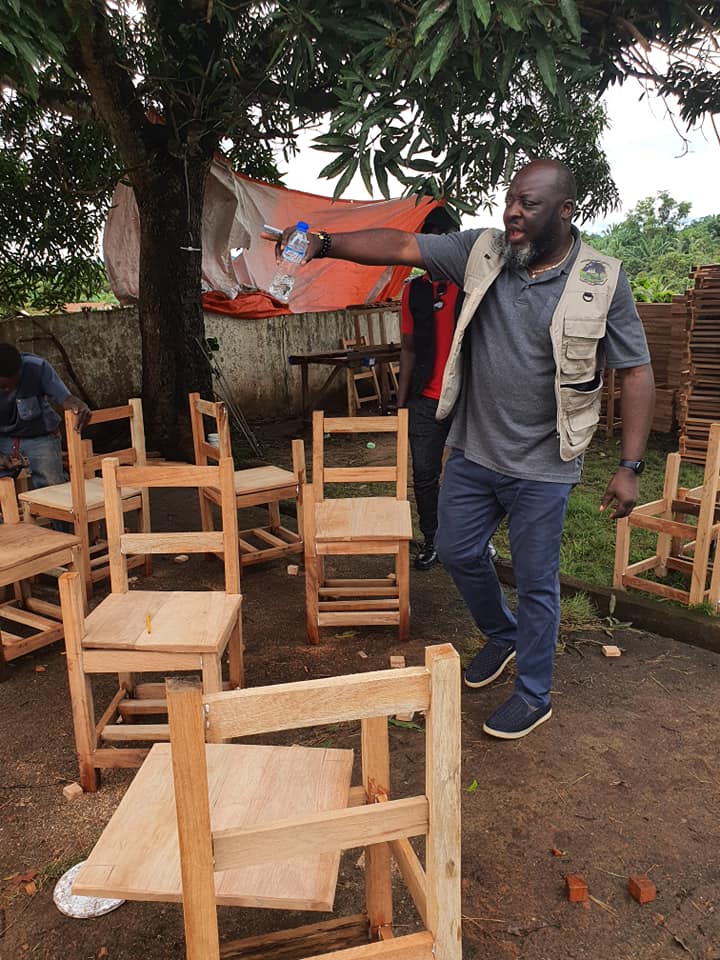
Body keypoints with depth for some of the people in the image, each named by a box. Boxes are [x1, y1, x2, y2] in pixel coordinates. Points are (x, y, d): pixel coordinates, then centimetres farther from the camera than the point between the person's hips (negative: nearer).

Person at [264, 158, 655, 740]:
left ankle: (534, 697, 29)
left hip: (541, 467, -4)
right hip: (472, 452, 5)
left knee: (536, 582, 7)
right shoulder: (483, 251, -2)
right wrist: (325, 245, -21)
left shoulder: (603, 282, -11)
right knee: (457, 551, 16)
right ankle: (503, 636, 45)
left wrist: (630, 466, -12)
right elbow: (400, 246, -6)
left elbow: (636, 372, -8)